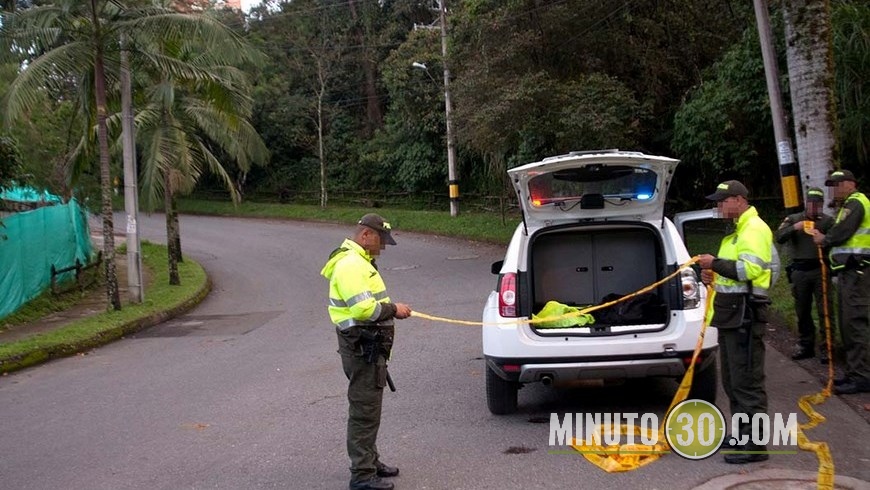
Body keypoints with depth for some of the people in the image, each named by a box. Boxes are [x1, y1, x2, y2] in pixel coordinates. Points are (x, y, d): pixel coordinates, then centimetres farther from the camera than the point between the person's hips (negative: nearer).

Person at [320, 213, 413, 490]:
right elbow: (363, 308, -27)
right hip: (362, 347, -11)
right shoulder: (351, 264, -19)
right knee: (364, 411, -5)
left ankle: (370, 462, 34)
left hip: (369, 346, 11)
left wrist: (390, 308, 10)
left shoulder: (359, 261, 17)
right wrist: (393, 309, -15)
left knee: (369, 408, 21)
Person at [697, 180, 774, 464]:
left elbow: (750, 269, -24)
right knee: (732, 381, 15)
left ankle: (755, 445, -5)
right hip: (731, 313, 11)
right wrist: (714, 276, 12)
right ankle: (741, 436, 25)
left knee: (747, 382, -9)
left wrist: (716, 264, -16)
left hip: (745, 315, -11)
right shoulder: (736, 231, 22)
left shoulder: (754, 229, -11)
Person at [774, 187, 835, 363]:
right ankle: (806, 345, 22)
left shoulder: (827, 221, 5)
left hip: (820, 269, -2)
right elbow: (778, 237, -7)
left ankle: (826, 347, 5)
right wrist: (794, 227, -22)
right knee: (802, 311, 11)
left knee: (825, 310, -3)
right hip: (799, 270, 2)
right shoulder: (792, 219, 9)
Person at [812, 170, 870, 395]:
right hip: (850, 271, 11)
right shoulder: (850, 205, 24)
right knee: (849, 323, 13)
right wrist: (825, 239, 4)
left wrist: (824, 239, 0)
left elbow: (842, 232, -18)